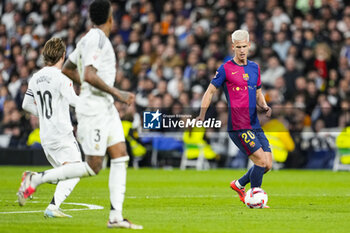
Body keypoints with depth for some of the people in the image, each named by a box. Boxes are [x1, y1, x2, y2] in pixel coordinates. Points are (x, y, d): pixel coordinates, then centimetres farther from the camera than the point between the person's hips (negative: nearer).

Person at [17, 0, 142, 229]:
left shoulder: (91, 38, 14)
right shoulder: (96, 39, -16)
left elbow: (67, 69, 24)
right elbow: (89, 75, -27)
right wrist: (117, 94, -23)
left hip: (106, 108, 10)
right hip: (93, 110, -10)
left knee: (121, 156, 2)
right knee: (93, 166, -7)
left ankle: (116, 216, 1)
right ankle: (36, 179, 2)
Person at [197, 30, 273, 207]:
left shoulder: (254, 68, 14)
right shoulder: (226, 69, -4)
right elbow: (210, 91, 2)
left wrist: (264, 106, 4)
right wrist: (202, 115, -9)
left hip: (254, 125, 6)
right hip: (238, 126, -6)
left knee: (267, 164, 3)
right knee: (261, 161, -14)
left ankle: (239, 184, 25)